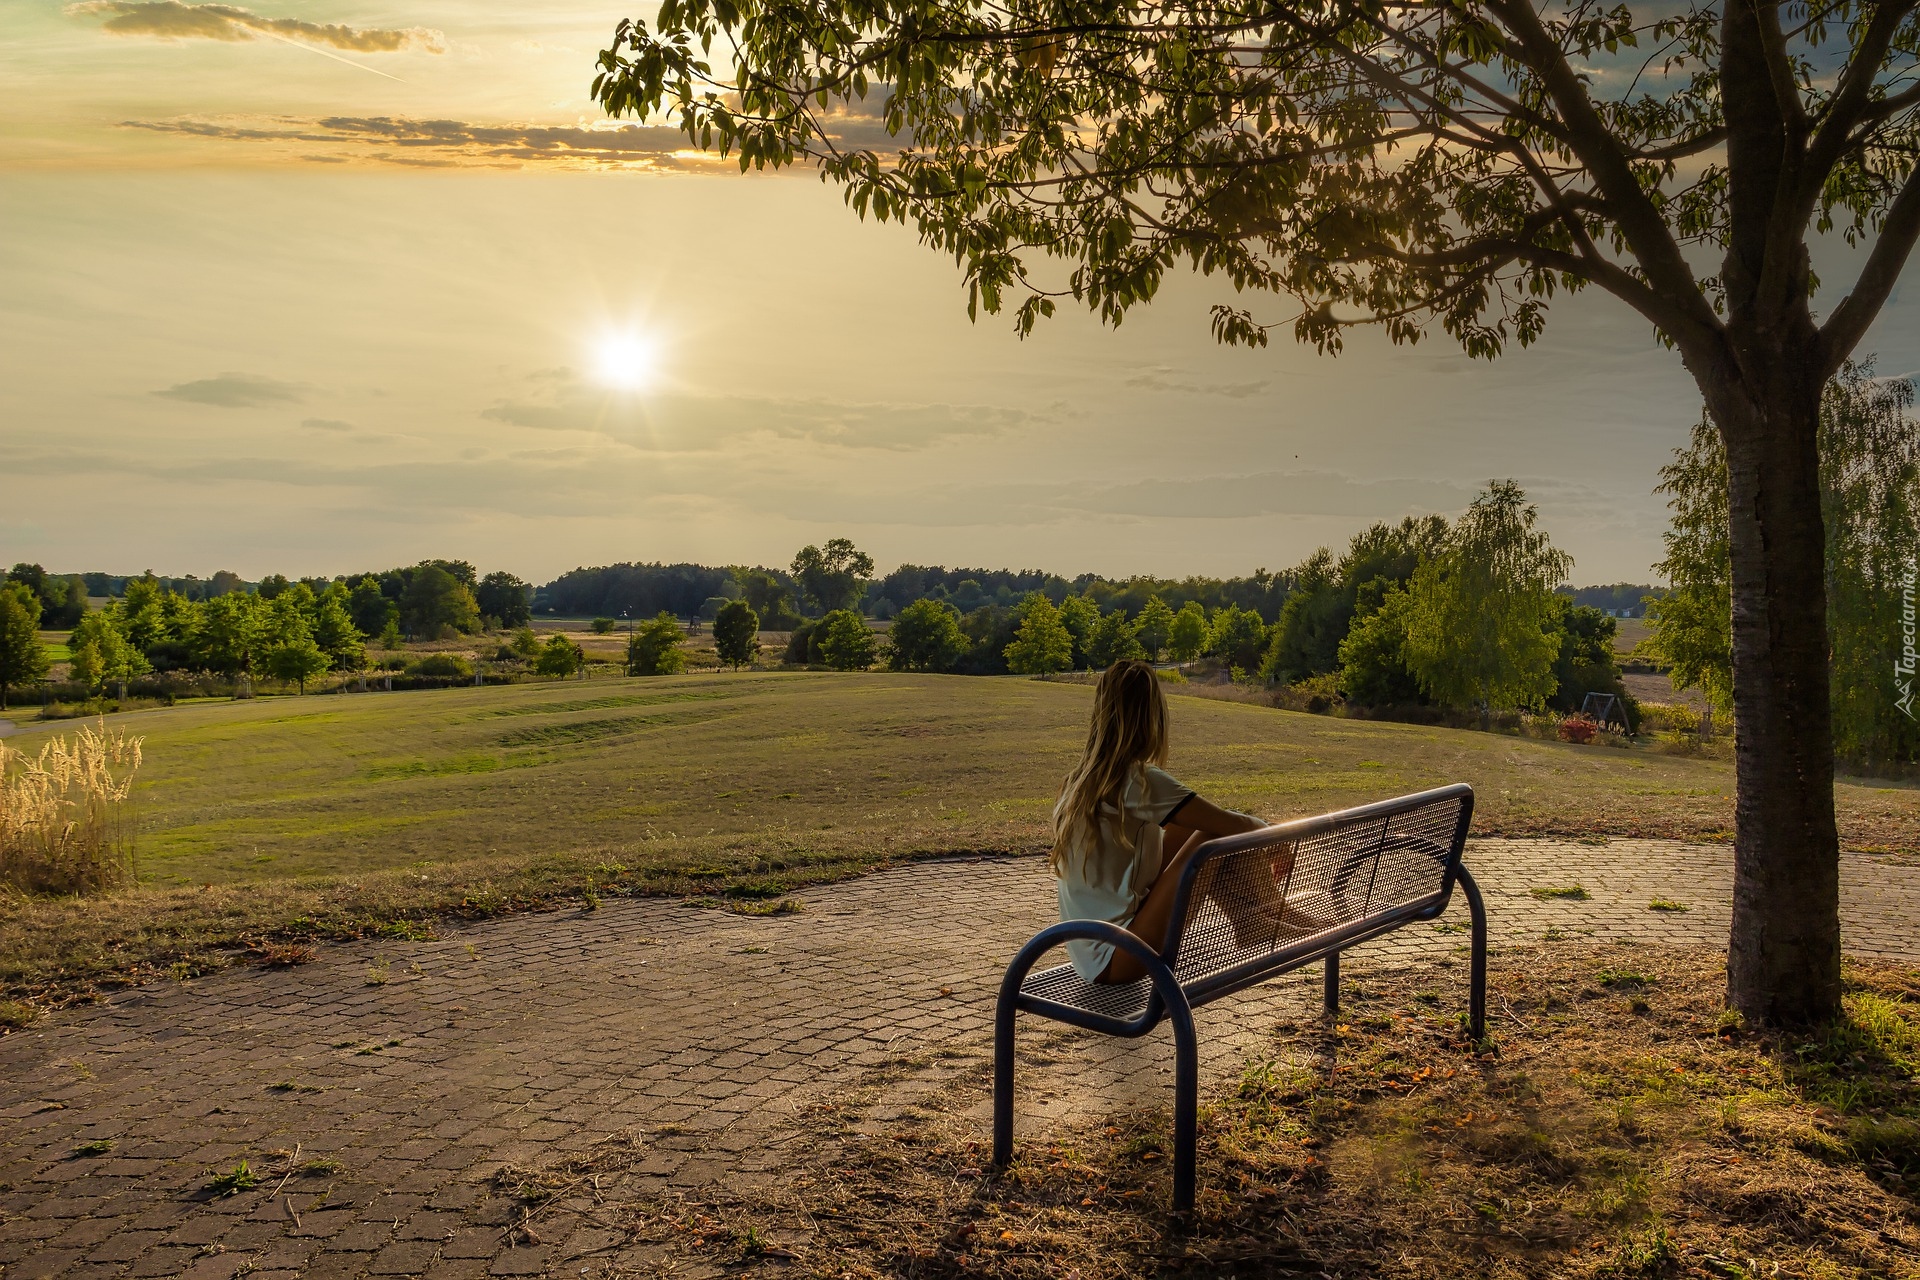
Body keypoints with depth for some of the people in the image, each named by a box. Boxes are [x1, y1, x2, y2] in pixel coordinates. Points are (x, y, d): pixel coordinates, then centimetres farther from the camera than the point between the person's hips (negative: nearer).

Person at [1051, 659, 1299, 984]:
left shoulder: (1080, 779, 6)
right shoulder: (1140, 782, -19)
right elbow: (1236, 825, -16)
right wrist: (1278, 842, 7)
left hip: (1090, 955, 9)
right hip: (1115, 961, -9)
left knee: (1194, 828, 12)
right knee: (1217, 837, -10)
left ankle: (1249, 916, 21)